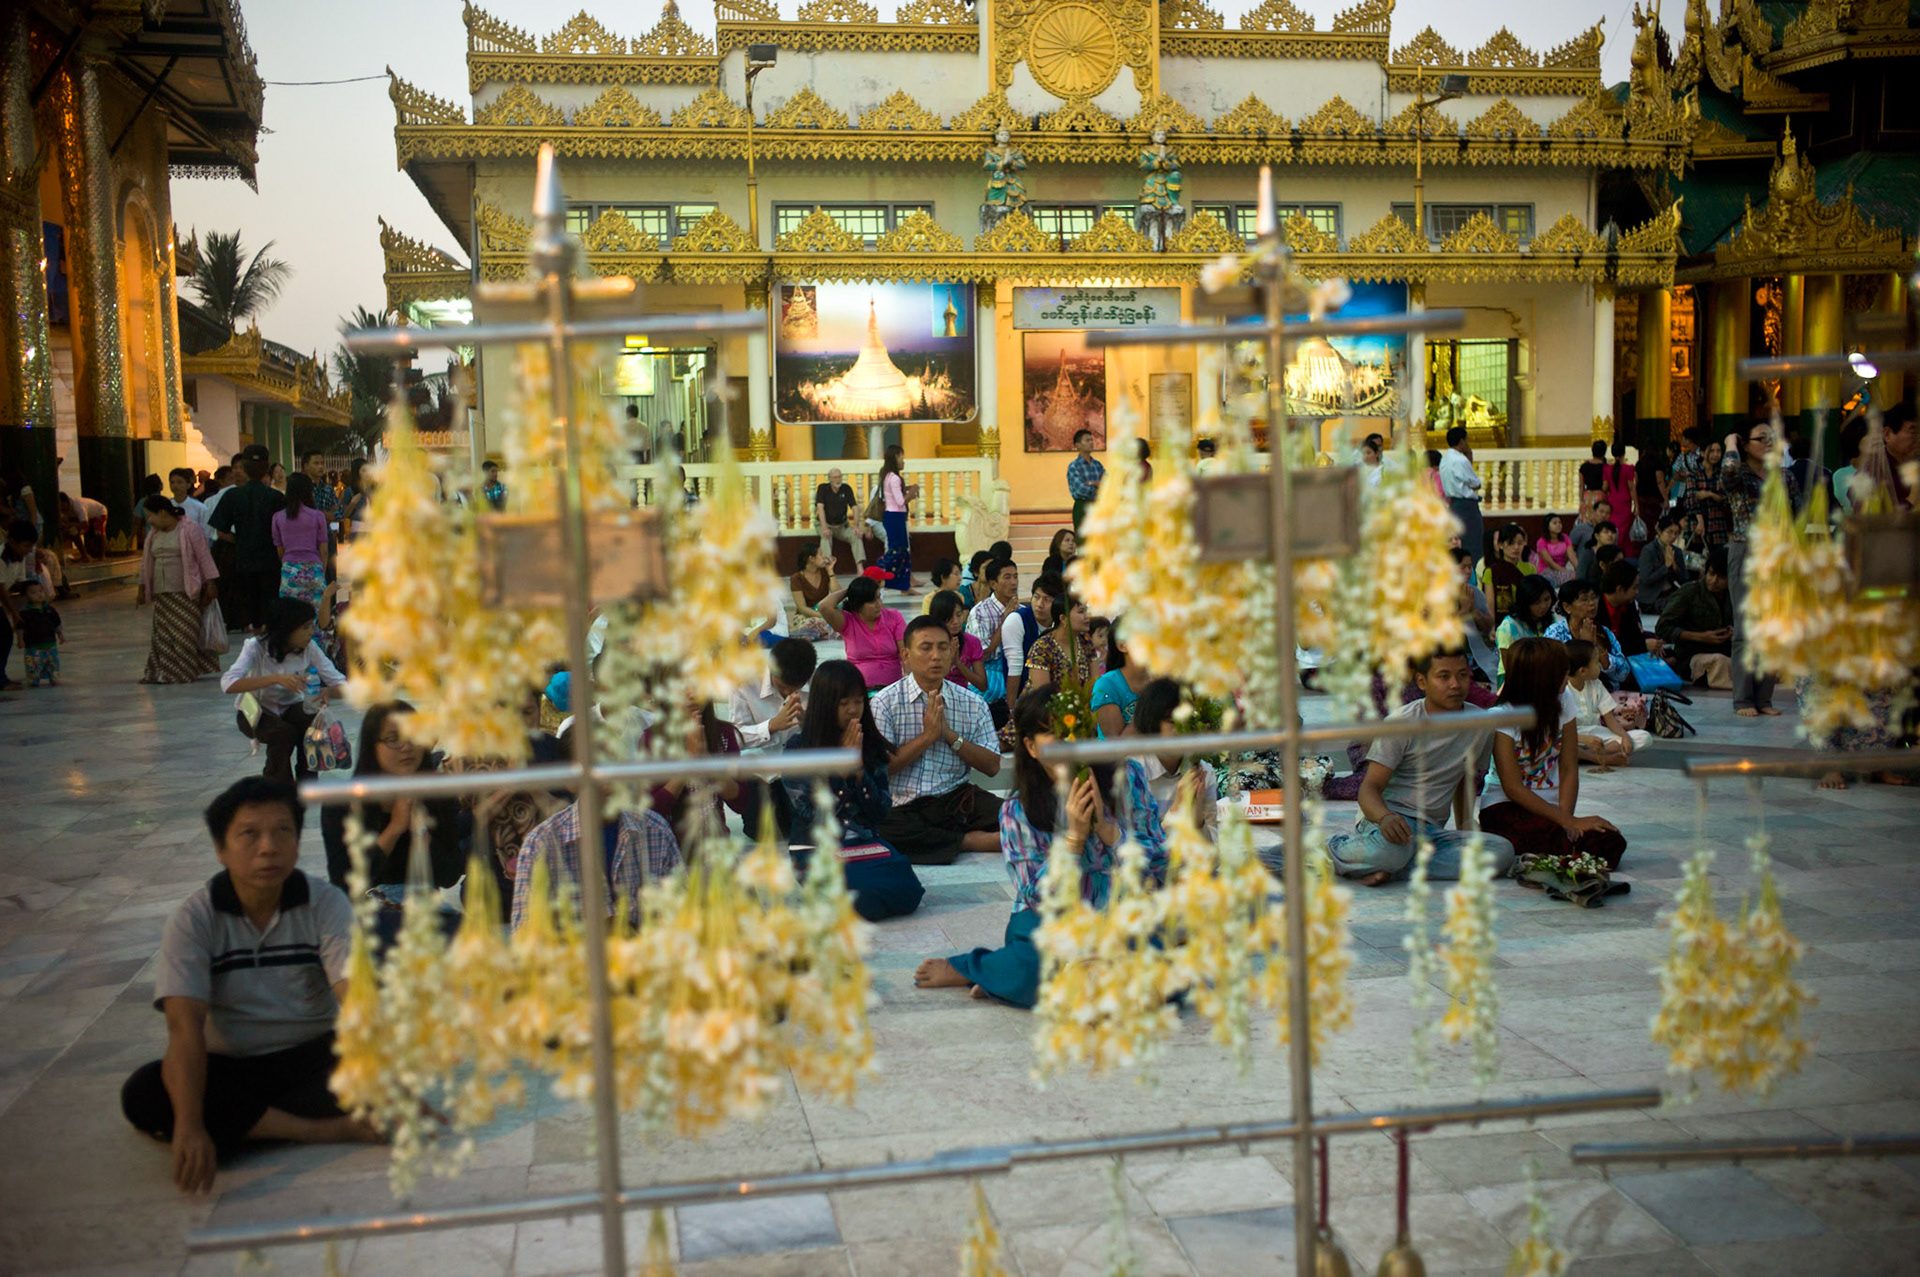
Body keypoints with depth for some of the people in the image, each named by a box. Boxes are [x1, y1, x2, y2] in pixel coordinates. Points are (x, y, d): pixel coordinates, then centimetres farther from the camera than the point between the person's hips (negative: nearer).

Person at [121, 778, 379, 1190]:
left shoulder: (325, 904, -9)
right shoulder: (194, 920, -11)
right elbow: (185, 1025, -22)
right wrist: (189, 1125, -36)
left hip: (312, 1059, -1)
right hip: (230, 1067, 1)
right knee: (142, 1095, -29)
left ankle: (235, 1122, -21)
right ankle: (327, 1128, -28)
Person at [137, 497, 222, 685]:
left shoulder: (188, 530, -5)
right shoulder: (153, 535, 15)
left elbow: (204, 557, -7)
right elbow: (146, 562, 21)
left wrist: (210, 584, -10)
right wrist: (141, 589, 19)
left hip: (185, 593, -6)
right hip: (161, 593, 6)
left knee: (184, 634, -6)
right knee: (163, 634, 3)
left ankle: (183, 672, -1)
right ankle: (162, 673, 6)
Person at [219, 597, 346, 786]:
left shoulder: (309, 648, -15)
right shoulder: (256, 647, -24)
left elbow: (342, 685, -16)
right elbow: (228, 684, -39)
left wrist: (328, 691, -41)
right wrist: (276, 679, -49)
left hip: (290, 710, 3)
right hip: (256, 713, -3)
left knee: (314, 725, -30)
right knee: (284, 732, -33)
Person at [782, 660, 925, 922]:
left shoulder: (873, 747, 9)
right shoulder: (798, 748, -3)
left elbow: (881, 812, 5)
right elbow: (811, 812, -9)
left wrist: (859, 769, -9)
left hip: (867, 842, 4)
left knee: (908, 891, -25)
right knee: (862, 893, -33)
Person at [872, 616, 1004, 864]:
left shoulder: (972, 704, 8)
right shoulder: (885, 702, 0)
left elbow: (992, 767, 4)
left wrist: (950, 735, -8)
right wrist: (928, 735, -11)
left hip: (957, 797, 1)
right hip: (902, 805, -1)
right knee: (882, 830, -36)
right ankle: (970, 840, -19)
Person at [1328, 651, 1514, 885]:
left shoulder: (1480, 723, 8)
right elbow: (1370, 787, -11)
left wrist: (1465, 834, 7)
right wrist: (1386, 817, -33)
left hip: (1431, 830, 5)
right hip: (1389, 818, -5)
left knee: (1502, 851, -24)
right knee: (1391, 849, -42)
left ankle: (1391, 870, -25)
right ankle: (1332, 849, -9)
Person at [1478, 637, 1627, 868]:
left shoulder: (1564, 701, 3)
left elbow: (1569, 769, 1)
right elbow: (1513, 788, -18)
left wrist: (1565, 817, -16)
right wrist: (1569, 821, -23)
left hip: (1550, 807, 6)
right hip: (1506, 808, -6)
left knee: (1612, 844, -21)